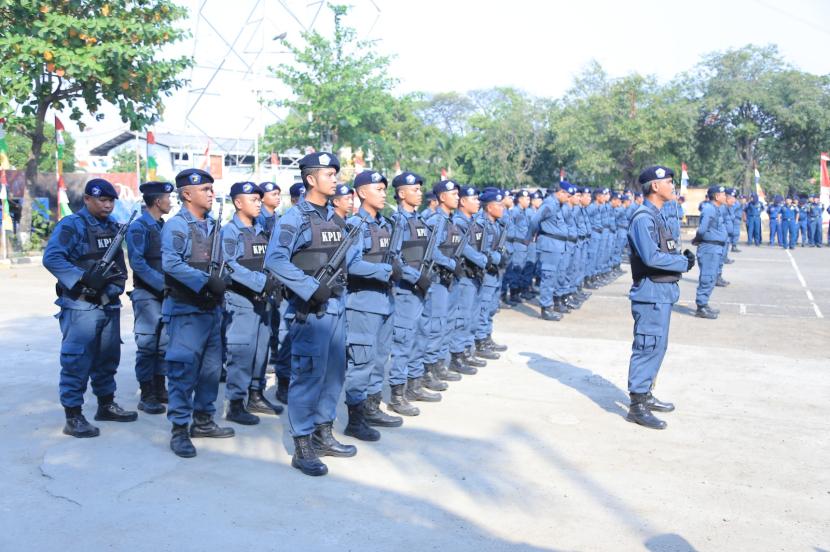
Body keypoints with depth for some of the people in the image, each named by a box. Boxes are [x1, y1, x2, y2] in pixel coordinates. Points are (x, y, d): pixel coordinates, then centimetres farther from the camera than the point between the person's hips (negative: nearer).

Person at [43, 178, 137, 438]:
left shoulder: (113, 226, 14)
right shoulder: (71, 225, -9)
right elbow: (51, 258, -20)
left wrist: (117, 281, -4)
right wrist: (84, 278, -24)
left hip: (110, 304, 7)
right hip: (81, 306, -7)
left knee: (108, 357, 16)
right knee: (77, 361, -5)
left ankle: (106, 404, 30)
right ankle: (73, 417, 0)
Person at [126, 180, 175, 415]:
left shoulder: (164, 227, 14)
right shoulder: (139, 227, -9)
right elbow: (138, 263, -16)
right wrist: (162, 284, -20)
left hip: (165, 293, 7)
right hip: (147, 294, -7)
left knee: (164, 343, 11)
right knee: (147, 345, -4)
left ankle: (160, 389, 20)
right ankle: (147, 396, 2)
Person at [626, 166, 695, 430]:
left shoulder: (658, 216, 16)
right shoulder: (643, 217, -17)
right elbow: (651, 257, -25)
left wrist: (683, 256, 2)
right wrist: (684, 263, -15)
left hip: (662, 292, 10)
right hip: (651, 292, -10)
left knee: (656, 347, 17)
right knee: (648, 346, -7)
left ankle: (645, 395, 28)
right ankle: (637, 406, -2)